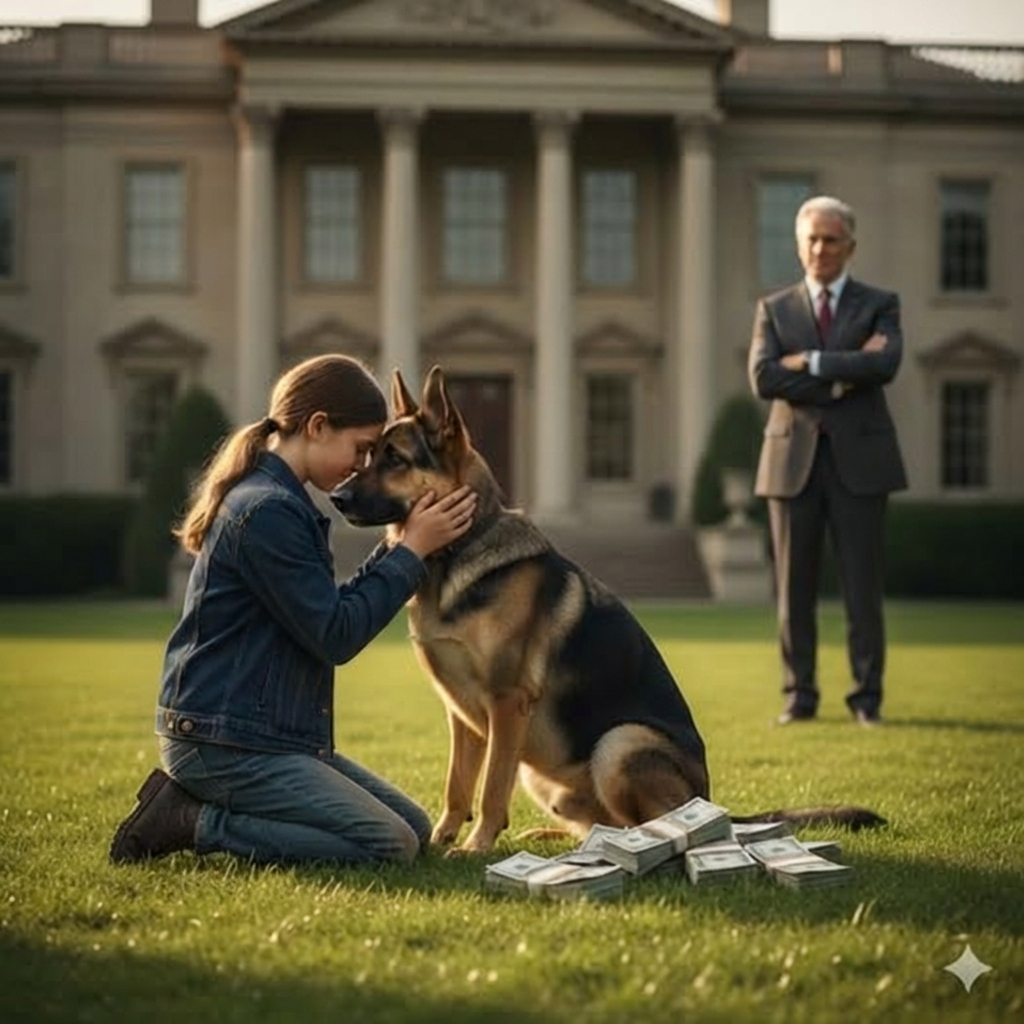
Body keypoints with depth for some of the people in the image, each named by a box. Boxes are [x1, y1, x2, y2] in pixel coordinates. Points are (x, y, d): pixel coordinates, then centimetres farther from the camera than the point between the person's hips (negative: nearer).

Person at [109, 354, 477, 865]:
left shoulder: (276, 500, 15)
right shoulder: (267, 511, -18)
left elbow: (330, 611, 17)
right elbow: (335, 637, -17)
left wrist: (396, 547, 8)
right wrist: (412, 551, -11)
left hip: (274, 735, 11)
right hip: (225, 743, -11)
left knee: (416, 829, 10)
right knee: (391, 847, -15)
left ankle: (196, 805, 9)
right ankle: (195, 823, -8)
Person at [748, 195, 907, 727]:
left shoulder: (879, 304, 8)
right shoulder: (774, 309, 11)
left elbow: (885, 364, -13)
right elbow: (762, 378, -6)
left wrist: (812, 362, -13)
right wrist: (843, 376, -12)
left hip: (859, 461, -1)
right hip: (793, 461, 1)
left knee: (862, 584, -1)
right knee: (794, 586, 3)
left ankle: (867, 697, 6)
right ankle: (799, 695, 11)